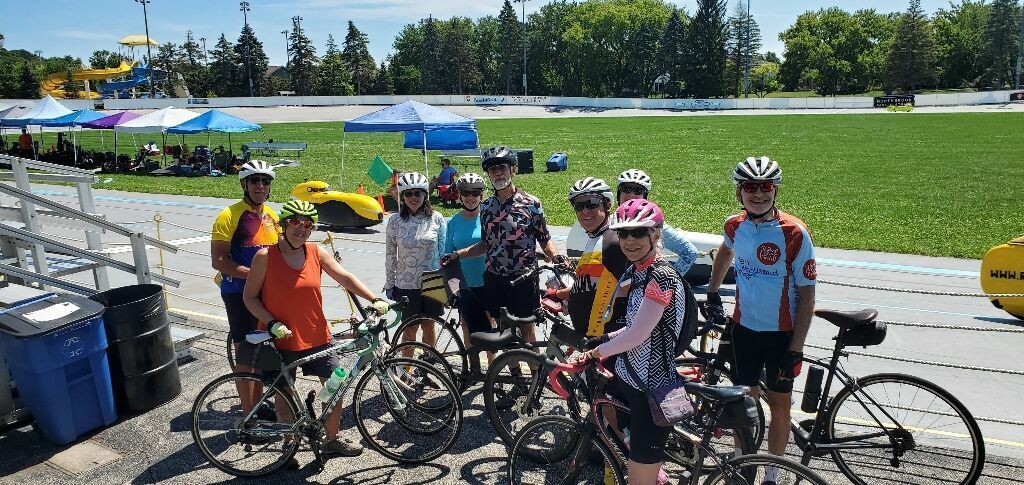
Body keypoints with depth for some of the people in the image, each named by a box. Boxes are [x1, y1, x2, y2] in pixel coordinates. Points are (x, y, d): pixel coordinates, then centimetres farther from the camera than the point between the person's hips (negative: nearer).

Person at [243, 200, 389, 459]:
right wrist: (273, 324, -17)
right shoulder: (265, 257, -10)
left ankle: (333, 440, 28)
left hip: (316, 337, 3)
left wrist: (375, 300, -18)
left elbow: (345, 277, -6)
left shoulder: (317, 253, -1)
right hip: (281, 340, -3)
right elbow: (250, 296, -5)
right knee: (284, 395, 10)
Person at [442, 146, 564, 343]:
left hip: (523, 279, -4)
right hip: (494, 279, 4)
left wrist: (556, 257, -21)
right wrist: (457, 254, 5)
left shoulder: (531, 203, -6)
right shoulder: (486, 207, 6)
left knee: (527, 330, 6)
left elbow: (545, 239, -2)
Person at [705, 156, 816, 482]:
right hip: (743, 328, 3)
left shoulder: (795, 233, -17)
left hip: (782, 333, -3)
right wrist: (712, 293, 18)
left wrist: (796, 348, -14)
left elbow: (806, 293, -13)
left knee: (779, 402, 10)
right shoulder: (734, 226, -4)